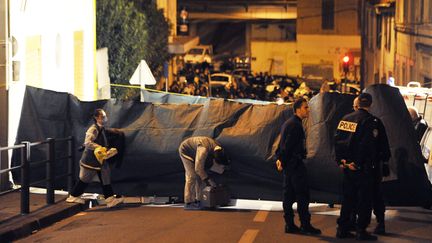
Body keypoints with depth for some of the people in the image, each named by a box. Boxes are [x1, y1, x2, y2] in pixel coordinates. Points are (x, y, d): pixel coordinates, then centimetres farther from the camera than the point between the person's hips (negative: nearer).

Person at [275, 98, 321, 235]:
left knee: (289, 195, 9)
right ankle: (305, 225, -5)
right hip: (295, 163, -10)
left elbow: (283, 143, 17)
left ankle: (289, 225, 12)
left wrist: (280, 158, 10)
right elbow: (287, 145, -19)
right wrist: (282, 161, -14)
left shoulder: (288, 123, 18)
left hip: (288, 163, 10)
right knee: (303, 194, -6)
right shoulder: (296, 125, -15)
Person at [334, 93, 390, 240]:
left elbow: (337, 140, 7)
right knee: (365, 199, 1)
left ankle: (342, 229, 16)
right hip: (364, 168, -6)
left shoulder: (345, 119, 7)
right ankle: (361, 231, 1)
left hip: (347, 166, 6)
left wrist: (340, 160, 9)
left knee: (348, 197, 14)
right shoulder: (372, 122, -12)